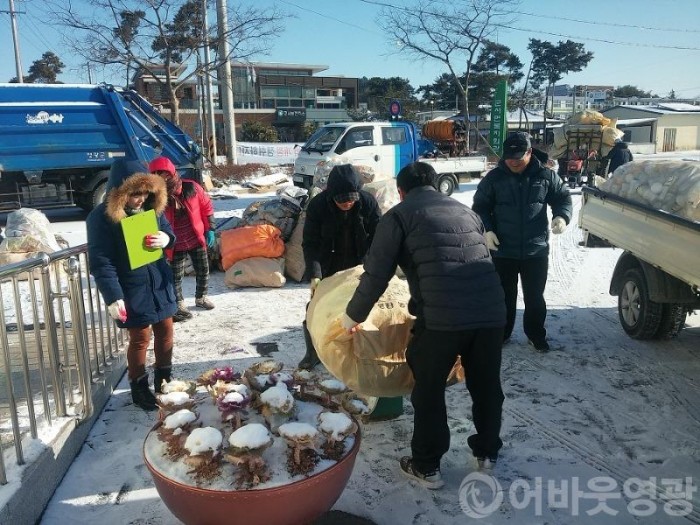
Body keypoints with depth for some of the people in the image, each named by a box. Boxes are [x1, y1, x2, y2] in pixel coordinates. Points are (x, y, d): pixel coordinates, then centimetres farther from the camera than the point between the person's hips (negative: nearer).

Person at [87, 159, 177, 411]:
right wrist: (113, 297, -26)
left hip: (160, 284, 6)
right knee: (140, 338, 5)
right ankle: (139, 388, 25)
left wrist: (166, 238, -13)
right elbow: (101, 262, -20)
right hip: (131, 290, -6)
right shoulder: (101, 217, -18)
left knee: (165, 330, 16)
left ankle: (163, 380, 35)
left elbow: (167, 230, 13)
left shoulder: (152, 207, -1)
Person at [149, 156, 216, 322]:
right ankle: (179, 305, 24)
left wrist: (210, 229, 0)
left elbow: (206, 207, 1)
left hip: (197, 239, 2)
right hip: (175, 245, -2)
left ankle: (201, 298, 37)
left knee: (203, 270, 14)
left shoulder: (191, 187, -9)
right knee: (176, 276, 5)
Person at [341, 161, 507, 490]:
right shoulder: (466, 211, 23)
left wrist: (353, 316, 16)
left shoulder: (399, 215, 7)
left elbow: (377, 274, 3)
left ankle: (426, 466, 26)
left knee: (428, 390, 14)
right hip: (491, 310, 6)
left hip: (441, 314, -5)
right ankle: (487, 451, 42)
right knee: (486, 385, 23)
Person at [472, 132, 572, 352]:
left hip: (536, 250, 1)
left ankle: (536, 335, 30)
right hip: (503, 250, 0)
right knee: (504, 296, 12)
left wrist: (562, 216, -12)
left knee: (535, 297, 13)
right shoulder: (494, 178, -3)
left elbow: (563, 197, 8)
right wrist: (487, 230, -14)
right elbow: (480, 206, 2)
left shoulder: (545, 176, -1)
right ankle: (501, 334, 29)